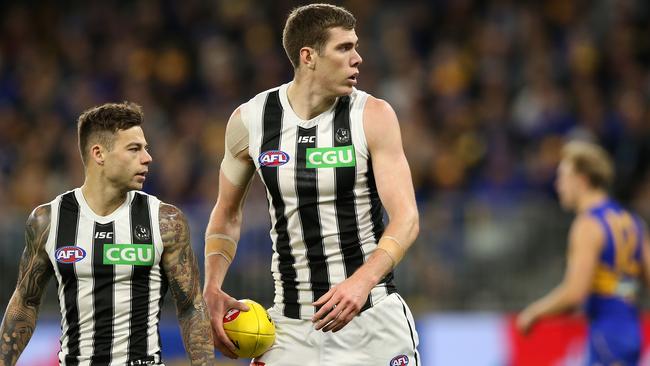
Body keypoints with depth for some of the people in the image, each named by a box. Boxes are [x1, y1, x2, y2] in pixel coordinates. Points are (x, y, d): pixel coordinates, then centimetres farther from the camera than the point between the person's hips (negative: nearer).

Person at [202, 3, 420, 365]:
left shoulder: (373, 116, -6)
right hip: (291, 324, 2)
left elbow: (406, 219, -13)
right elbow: (227, 214, 14)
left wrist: (362, 281, -31)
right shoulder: (249, 120, 0)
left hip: (372, 318, -1)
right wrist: (212, 289, -2)